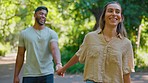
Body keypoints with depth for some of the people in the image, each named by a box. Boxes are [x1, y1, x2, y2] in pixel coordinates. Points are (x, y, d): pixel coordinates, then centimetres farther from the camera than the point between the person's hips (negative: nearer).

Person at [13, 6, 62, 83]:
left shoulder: (52, 33, 1)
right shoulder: (24, 33, 6)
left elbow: (55, 49, -17)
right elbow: (20, 55, 9)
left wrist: (58, 64, -37)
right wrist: (16, 75, 4)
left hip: (47, 75, -1)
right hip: (29, 75, 1)